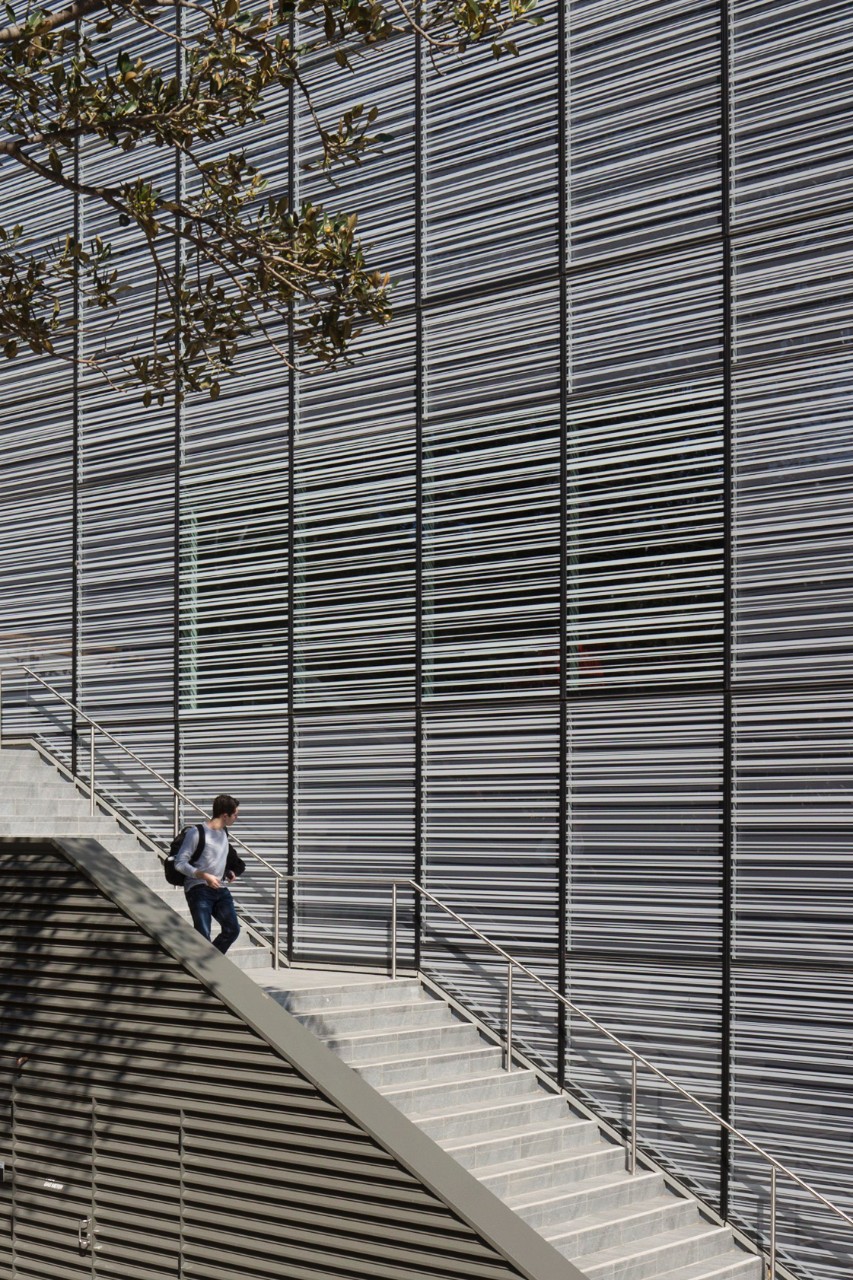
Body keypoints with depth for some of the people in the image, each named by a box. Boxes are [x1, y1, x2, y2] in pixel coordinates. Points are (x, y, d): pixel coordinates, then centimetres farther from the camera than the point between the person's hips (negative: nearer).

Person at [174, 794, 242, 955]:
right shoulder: (196, 832, -11)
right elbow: (180, 863, -13)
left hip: (220, 890, 7)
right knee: (203, 935, -12)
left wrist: (228, 872, 9)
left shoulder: (223, 832, 14)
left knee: (232, 930, 2)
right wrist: (205, 876, -21)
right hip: (199, 889, -7)